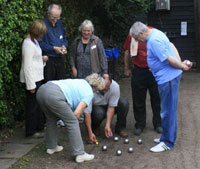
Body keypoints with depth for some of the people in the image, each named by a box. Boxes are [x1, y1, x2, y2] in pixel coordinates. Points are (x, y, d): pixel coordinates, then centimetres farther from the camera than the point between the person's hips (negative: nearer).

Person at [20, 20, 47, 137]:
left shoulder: (34, 41, 10)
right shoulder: (28, 44, -19)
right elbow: (27, 65, -21)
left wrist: (42, 59, 7)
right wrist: (31, 85, -20)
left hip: (37, 78, 10)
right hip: (32, 78, -10)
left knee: (38, 103, 18)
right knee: (32, 105, 0)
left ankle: (39, 126, 32)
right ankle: (31, 131, 11)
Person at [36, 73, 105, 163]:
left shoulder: (80, 81, 32)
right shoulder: (89, 92, 11)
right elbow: (77, 113, 2)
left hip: (41, 90, 8)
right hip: (54, 96, -8)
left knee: (51, 119, 29)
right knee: (72, 123, 3)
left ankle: (51, 147, 40)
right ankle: (80, 154, 5)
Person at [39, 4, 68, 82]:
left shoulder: (59, 23, 9)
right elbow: (40, 43, -15)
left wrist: (64, 45, -2)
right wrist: (53, 48, -18)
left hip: (60, 58, 6)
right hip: (49, 60, -6)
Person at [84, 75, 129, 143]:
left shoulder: (115, 86, -27)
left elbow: (111, 107, -21)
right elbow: (87, 112, -33)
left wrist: (108, 125, -29)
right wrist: (90, 133, -37)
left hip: (108, 106, 3)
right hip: (95, 107, -2)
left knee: (124, 103, -26)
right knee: (99, 112, -38)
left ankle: (120, 128, -6)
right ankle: (95, 127, -3)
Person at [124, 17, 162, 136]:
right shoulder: (132, 35, -2)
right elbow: (127, 52, 11)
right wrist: (126, 69, 14)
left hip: (155, 71, -1)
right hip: (138, 72, 1)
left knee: (156, 99, 7)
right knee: (138, 100, 6)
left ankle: (158, 124, 22)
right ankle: (140, 125, 18)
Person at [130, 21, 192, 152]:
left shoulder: (154, 41, -22)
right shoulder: (155, 32, 11)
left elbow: (170, 59, -22)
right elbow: (172, 46, 18)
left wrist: (183, 67, -8)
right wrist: (181, 62, 11)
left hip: (168, 78, -10)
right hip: (168, 76, 10)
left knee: (168, 110, -2)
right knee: (167, 109, 18)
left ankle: (168, 142, 7)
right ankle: (166, 136, 29)